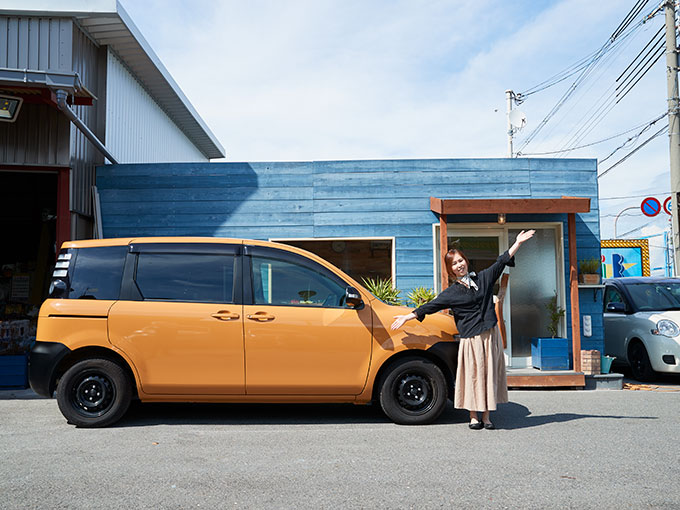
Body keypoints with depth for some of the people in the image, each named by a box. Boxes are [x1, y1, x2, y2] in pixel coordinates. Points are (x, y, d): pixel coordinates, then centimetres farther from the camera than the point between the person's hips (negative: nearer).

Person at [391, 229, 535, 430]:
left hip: (491, 334, 3)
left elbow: (502, 261, 13)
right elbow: (430, 306, 0)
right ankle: (473, 417, 9)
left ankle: (486, 416, 12)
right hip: (470, 338, -3)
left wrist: (517, 243, 8)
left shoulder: (483, 278, 10)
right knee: (472, 375, -1)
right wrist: (407, 317, -5)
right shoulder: (451, 292, 2)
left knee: (490, 374, 4)